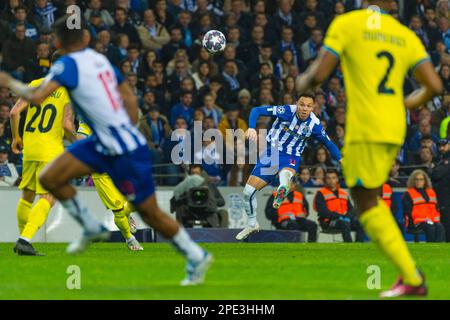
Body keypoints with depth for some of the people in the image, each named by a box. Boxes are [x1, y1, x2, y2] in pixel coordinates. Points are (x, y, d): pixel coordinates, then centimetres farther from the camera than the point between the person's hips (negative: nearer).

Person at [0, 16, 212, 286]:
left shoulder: (70, 64, -16)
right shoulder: (100, 59, 7)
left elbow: (36, 97, -24)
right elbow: (130, 99, 13)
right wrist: (130, 130, 23)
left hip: (126, 152, -8)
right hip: (103, 144, 8)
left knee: (150, 213, 5)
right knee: (49, 178, 4)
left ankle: (197, 257, 20)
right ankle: (92, 229, 19)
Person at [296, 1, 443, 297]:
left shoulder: (346, 24, -3)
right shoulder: (407, 36, 10)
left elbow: (319, 75, -9)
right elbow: (434, 86, 3)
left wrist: (302, 83, 15)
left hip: (365, 129, -6)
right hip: (395, 130, 6)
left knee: (366, 204, -1)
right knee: (371, 201, 20)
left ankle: (412, 278, -9)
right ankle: (409, 273, 12)